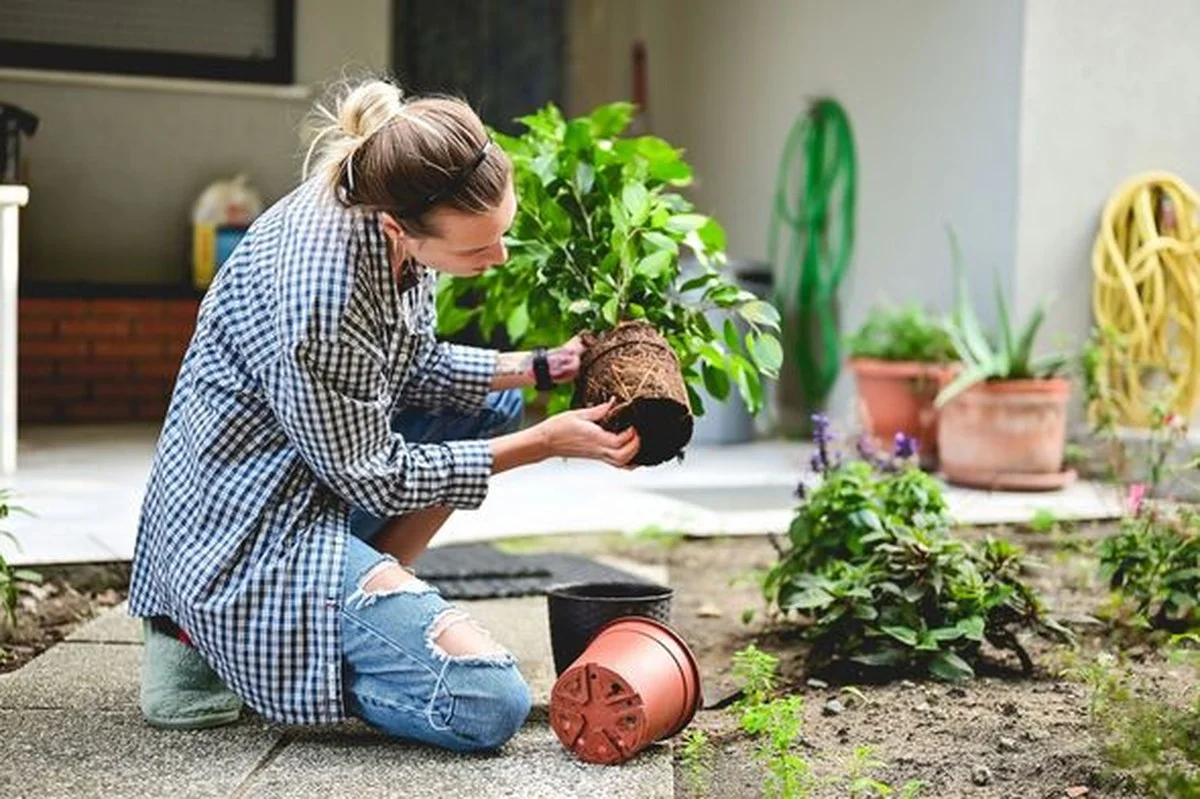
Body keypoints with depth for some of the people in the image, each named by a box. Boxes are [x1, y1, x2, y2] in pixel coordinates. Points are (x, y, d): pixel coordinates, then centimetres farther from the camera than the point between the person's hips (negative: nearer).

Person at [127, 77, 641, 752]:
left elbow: (415, 368, 10)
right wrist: (545, 443, -14)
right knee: (490, 703, -17)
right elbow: (374, 479, -18)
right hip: (251, 525, -9)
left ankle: (349, 607, 9)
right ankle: (211, 642, -2)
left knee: (494, 403, 19)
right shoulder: (323, 291, -32)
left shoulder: (376, 200, -7)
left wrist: (541, 367, -1)